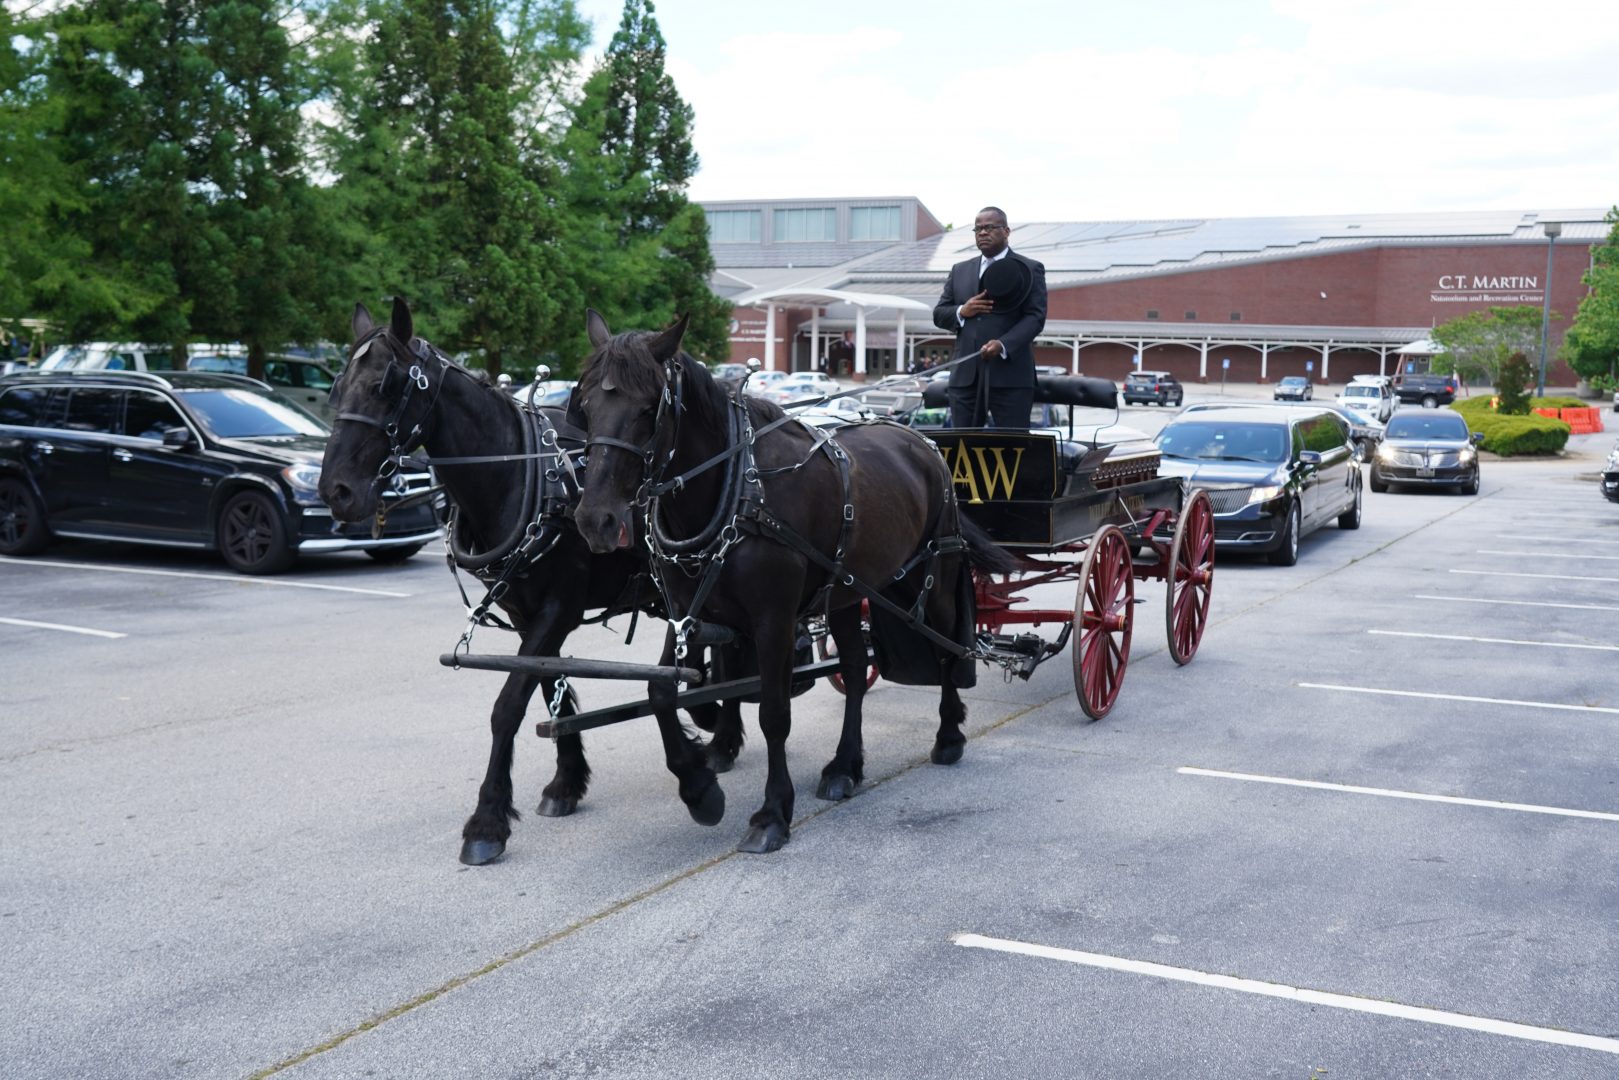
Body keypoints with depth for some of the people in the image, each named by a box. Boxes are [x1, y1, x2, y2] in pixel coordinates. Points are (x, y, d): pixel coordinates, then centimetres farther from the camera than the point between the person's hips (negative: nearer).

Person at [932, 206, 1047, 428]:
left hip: (1011, 375, -4)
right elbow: (939, 314, 18)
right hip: (966, 376, 4)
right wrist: (961, 312, -5)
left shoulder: (1029, 270, 5)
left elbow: (1035, 317, -4)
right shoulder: (959, 270, 19)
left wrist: (1003, 345, -20)